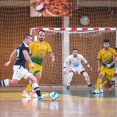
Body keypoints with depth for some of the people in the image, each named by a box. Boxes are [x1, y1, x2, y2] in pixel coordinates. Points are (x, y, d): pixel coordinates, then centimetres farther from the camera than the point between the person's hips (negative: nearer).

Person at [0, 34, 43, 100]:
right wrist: (31, 63, -37)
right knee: (14, 82, -19)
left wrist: (9, 61, 43)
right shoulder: (24, 47, -9)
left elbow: (13, 54, 31)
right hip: (19, 67, -10)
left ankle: (39, 95, -2)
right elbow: (26, 55, -27)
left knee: (33, 79, 4)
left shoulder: (21, 46, 20)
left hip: (22, 67, 10)